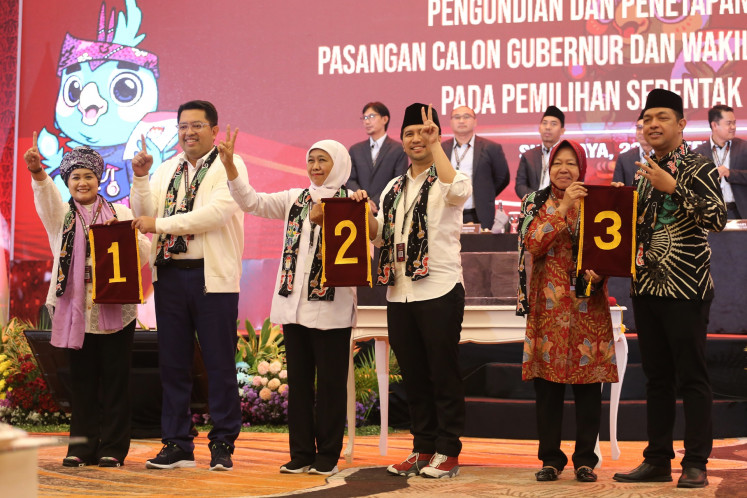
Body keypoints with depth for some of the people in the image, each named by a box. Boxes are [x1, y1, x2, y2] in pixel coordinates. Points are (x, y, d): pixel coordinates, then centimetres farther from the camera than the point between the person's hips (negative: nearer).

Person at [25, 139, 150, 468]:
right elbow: (46, 198, -13)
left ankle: (112, 448, 7)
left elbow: (145, 252, 6)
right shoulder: (61, 215, 10)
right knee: (82, 379, 5)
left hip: (115, 309, -1)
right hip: (76, 309, 1)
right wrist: (37, 173, -33)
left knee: (115, 378, 1)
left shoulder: (119, 214, 10)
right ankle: (82, 446, 12)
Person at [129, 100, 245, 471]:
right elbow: (145, 217, 9)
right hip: (170, 274, 5)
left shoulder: (228, 165, -1)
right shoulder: (166, 170, 16)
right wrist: (141, 177, -4)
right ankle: (177, 444, 17)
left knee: (220, 364, 0)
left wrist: (160, 224, -14)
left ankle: (223, 444, 9)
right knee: (172, 363, 8)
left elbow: (217, 212, -16)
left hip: (213, 277, -5)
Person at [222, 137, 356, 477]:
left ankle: (328, 456, 12)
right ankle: (301, 454, 17)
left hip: (330, 307, -5)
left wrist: (322, 220, -22)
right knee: (298, 380, 9)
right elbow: (252, 202, 3)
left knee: (330, 382, 2)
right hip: (294, 303, 5)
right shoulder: (295, 199, 11)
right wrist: (229, 166, -6)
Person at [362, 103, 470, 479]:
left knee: (444, 374, 0)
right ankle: (423, 448, 20)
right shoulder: (393, 189, 17)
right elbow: (379, 237, 17)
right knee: (413, 375, 11)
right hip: (400, 294, 6)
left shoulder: (445, 181, -1)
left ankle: (447, 452, 7)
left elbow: (459, 191, -26)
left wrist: (435, 145, -21)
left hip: (440, 292, -6)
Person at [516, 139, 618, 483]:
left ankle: (585, 459, 10)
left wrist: (598, 272, -15)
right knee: (547, 383, 1)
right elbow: (533, 245, -9)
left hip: (588, 305, 0)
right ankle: (550, 458, 11)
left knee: (588, 382, 1)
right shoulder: (537, 203, 8)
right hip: (548, 305, 0)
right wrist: (562, 207, -15)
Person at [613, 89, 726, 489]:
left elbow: (717, 219, -18)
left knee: (691, 376, -2)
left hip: (686, 287, -7)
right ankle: (658, 460, 18)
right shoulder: (645, 173, 14)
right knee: (657, 377, 11)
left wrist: (673, 187, -20)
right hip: (646, 286, 7)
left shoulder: (698, 167, -5)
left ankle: (695, 464, 4)